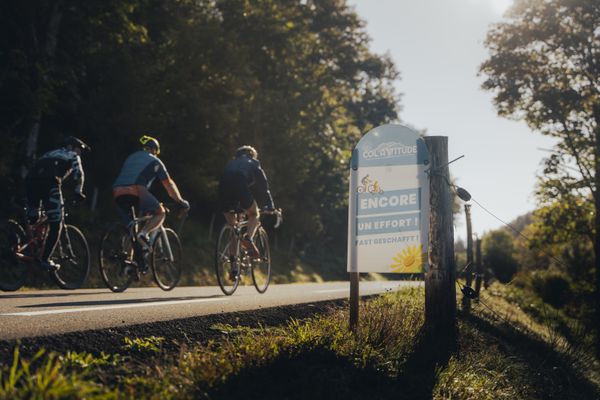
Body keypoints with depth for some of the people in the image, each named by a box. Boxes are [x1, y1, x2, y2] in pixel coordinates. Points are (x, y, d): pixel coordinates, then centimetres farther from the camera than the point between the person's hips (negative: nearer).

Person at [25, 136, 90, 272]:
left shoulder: (50, 154, 39)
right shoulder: (73, 156, 21)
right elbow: (79, 174, 5)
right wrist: (78, 192, 17)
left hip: (30, 180, 6)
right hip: (49, 183, -6)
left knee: (33, 219, 24)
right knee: (56, 225, 1)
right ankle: (45, 260, -6)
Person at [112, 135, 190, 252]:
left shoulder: (130, 158, 34)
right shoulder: (154, 161, 19)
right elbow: (169, 184, 22)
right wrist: (181, 201, 34)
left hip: (117, 193, 5)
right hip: (136, 192, -5)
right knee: (160, 213, 12)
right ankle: (143, 233, -12)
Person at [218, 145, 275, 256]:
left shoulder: (230, 164, 40)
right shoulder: (253, 163, 30)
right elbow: (264, 186, 27)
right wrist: (270, 207, 32)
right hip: (241, 186, -3)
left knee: (231, 224, 23)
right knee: (254, 214, 18)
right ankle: (248, 238, -8)